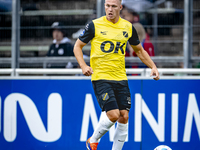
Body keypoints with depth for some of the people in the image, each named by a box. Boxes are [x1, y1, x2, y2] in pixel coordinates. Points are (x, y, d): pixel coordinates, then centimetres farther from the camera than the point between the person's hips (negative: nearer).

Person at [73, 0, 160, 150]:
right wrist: (84, 66, -13)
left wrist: (153, 66, 8)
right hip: (100, 77, -4)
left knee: (124, 117, -2)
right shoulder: (95, 25, -5)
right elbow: (78, 46, 3)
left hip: (121, 78, 4)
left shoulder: (128, 27, 7)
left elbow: (139, 50, 20)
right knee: (113, 115, -14)